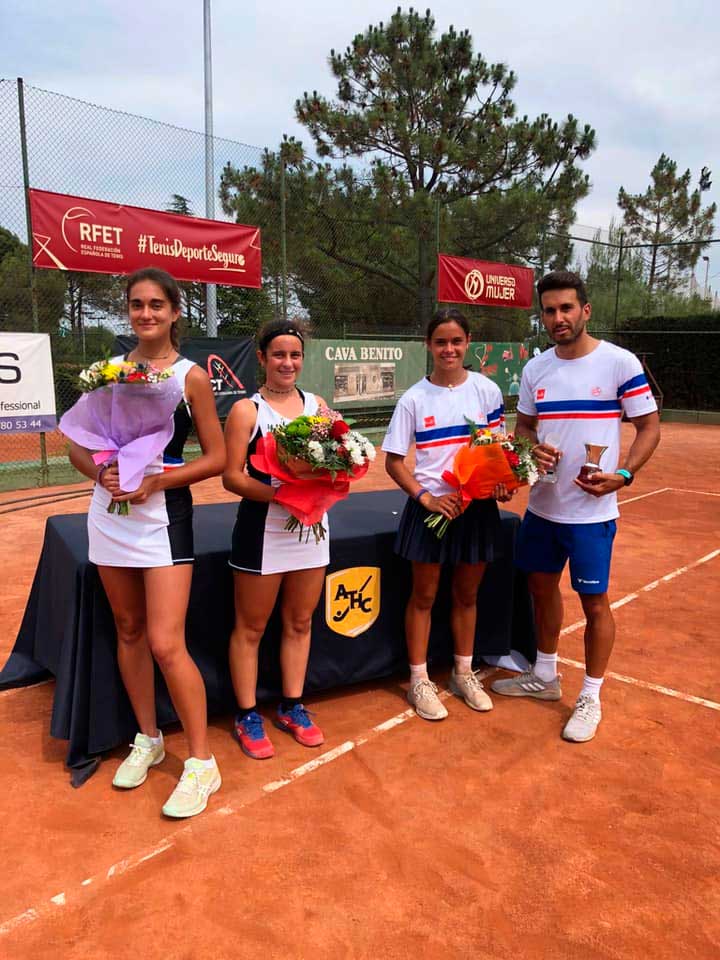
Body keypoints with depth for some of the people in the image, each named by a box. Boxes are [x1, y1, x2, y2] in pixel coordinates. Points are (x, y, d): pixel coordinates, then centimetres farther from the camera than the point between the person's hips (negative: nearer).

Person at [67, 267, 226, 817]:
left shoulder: (191, 376, -4)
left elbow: (217, 458, -4)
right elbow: (79, 445, 10)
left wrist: (156, 481, -16)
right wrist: (100, 473, -11)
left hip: (163, 515, -5)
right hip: (110, 514, 5)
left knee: (166, 644, -8)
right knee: (129, 632, 15)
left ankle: (202, 763, 9)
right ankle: (148, 739, 33)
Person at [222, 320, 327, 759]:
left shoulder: (317, 405, 8)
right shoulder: (246, 410, -5)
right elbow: (232, 477, -10)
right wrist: (279, 494, -23)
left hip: (311, 525, 4)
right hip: (263, 528, -4)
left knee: (299, 623, 15)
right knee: (251, 627, 7)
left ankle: (293, 707, 31)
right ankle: (248, 716, 23)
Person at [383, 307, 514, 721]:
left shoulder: (487, 390, -1)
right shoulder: (414, 399, -5)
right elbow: (394, 461, -3)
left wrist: (502, 481, -13)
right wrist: (426, 498, -15)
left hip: (477, 507, 2)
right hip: (431, 508, -2)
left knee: (467, 595, 16)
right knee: (424, 597, 9)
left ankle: (464, 674, 35)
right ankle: (420, 682, 25)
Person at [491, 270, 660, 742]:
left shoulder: (620, 363, -10)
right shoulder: (535, 368, 5)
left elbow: (650, 427, -6)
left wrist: (623, 474, -21)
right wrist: (533, 449, -8)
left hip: (591, 510, -5)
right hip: (542, 504, 6)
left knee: (594, 601, 4)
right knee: (542, 586, 17)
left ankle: (591, 698, 23)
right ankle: (546, 676, 38)